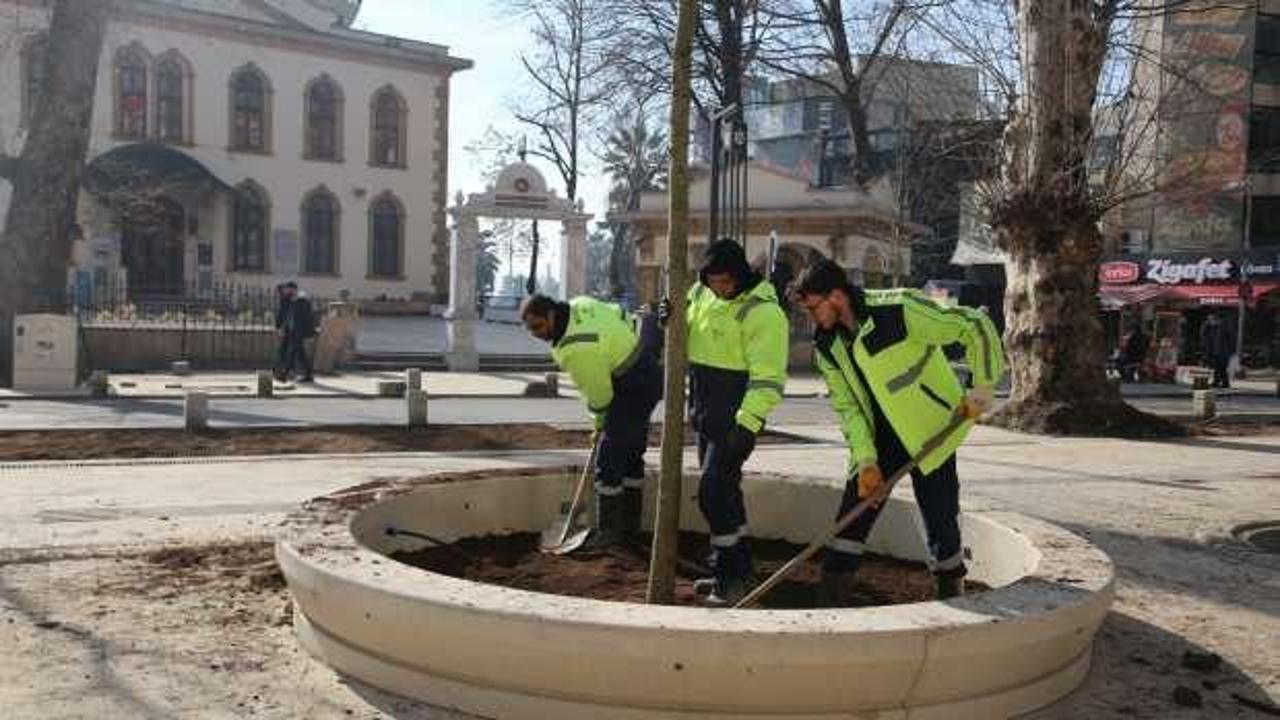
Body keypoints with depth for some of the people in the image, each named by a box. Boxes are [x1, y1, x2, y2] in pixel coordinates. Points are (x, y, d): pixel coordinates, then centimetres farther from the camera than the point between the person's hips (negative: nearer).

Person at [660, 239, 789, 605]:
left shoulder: (762, 311, -18)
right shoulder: (701, 292, 6)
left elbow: (768, 378, -22)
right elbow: (687, 339, 19)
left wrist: (747, 423, -29)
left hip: (738, 414, -8)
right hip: (705, 410, 8)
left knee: (714, 488, -12)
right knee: (722, 489, 15)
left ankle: (729, 572, 1)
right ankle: (738, 568, 28)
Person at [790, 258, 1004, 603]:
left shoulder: (899, 310, -23)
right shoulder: (827, 345, -3)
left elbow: (976, 326, -18)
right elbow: (847, 405, 0)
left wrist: (983, 388, -20)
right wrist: (865, 460, -10)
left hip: (930, 432, -5)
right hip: (879, 437, 5)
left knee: (940, 520, -2)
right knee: (852, 515, 1)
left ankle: (951, 597, 19)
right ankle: (829, 603, 8)